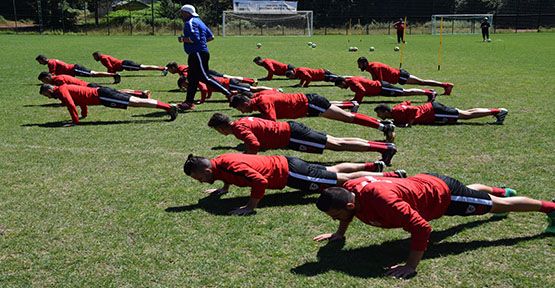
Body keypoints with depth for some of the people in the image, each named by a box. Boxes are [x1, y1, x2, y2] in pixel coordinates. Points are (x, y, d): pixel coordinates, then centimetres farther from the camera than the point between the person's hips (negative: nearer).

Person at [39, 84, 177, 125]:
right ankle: (168, 107, 3)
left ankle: (168, 107, -20)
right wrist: (84, 114, 34)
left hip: (101, 95, -9)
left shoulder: (61, 90, -7)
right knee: (135, 101, 5)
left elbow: (71, 105, -19)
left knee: (135, 102, -14)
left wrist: (75, 121, -12)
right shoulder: (65, 88, 22)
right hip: (100, 91, 9)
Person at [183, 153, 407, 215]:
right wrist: (224, 188, 17)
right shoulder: (219, 161, 0)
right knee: (332, 171, 25)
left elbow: (260, 181, -39)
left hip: (288, 172, -8)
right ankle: (372, 166, 39)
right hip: (284, 164, 8)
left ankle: (391, 176, 9)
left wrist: (251, 207, -31)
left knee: (343, 180, 1)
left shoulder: (231, 166, -29)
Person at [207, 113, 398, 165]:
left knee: (336, 145, -8)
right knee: (337, 142, 9)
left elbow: (254, 147, -28)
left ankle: (385, 148, -9)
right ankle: (382, 145, 10)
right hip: (290, 128, 8)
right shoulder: (243, 122, 15)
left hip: (291, 136, -8)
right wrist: (245, 148, 22)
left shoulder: (239, 127, -14)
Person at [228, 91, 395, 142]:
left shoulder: (263, 101, -20)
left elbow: (272, 123, -29)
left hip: (309, 103, -8)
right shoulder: (258, 96, 7)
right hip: (306, 101, 8)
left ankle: (384, 127, -10)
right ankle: (353, 104, 52)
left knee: (348, 117, -9)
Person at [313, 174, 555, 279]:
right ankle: (500, 190, 67)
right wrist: (339, 233, 5)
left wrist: (410, 266, -41)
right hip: (425, 181, 8)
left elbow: (422, 228, -45)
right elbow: (350, 210, 8)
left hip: (442, 194, -8)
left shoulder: (381, 201, -44)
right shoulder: (349, 188, -19)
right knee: (470, 190, 38)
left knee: (499, 205, 14)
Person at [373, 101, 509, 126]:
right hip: (432, 109, 8)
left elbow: (414, 110, -31)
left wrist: (409, 123, -25)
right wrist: (398, 120, 18)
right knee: (465, 113, 13)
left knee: (466, 115, -3)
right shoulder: (397, 108, 7)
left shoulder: (397, 112, -21)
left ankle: (497, 111, 1)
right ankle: (497, 110, 18)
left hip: (434, 112, -8)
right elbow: (407, 102, 24)